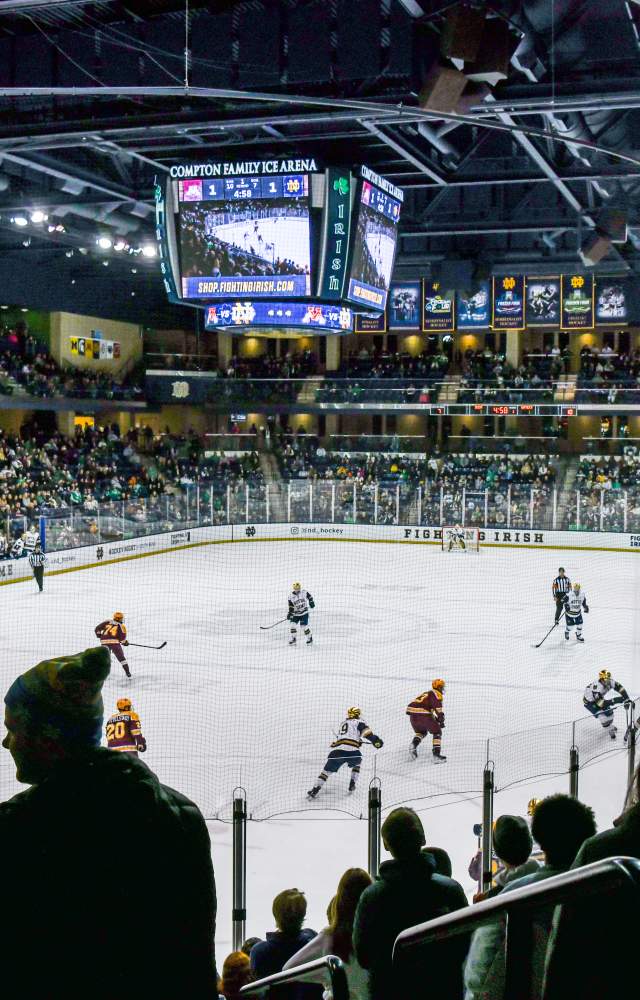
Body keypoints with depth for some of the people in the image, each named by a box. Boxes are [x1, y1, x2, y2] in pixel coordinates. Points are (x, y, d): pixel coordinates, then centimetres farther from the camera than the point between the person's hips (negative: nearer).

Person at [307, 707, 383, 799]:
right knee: (356, 763, 29)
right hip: (351, 751, -4)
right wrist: (375, 740, -10)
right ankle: (352, 784, 22)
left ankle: (315, 790, 3)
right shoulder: (358, 722, 14)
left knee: (327, 770, 14)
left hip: (336, 750, 4)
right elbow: (365, 731, -5)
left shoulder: (344, 723, 34)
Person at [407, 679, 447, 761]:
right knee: (437, 732, 9)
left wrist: (435, 718, 26)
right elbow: (438, 708, -10)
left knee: (421, 732, 30)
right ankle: (436, 753, -1)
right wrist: (441, 721, -10)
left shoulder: (426, 693, 31)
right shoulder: (436, 694, 5)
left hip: (412, 714, 8)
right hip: (423, 715, -8)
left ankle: (414, 744, 4)